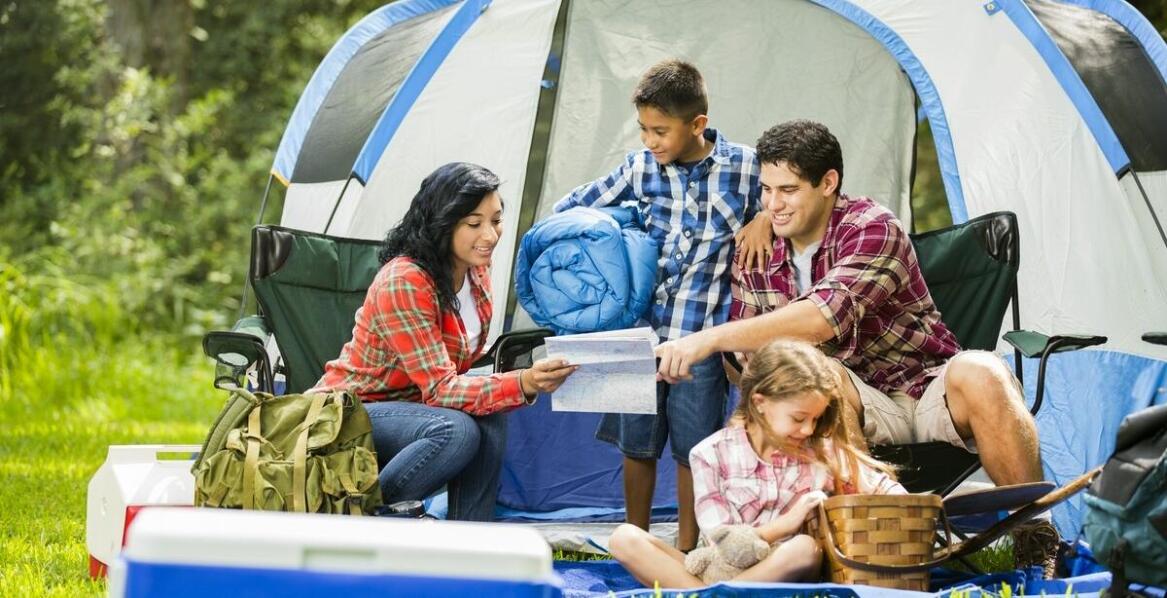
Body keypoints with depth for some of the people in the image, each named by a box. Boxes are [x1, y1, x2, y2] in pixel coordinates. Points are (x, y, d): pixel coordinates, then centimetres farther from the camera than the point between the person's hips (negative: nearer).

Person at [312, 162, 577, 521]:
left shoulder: (477, 272, 1)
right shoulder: (404, 283, -27)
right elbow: (439, 388, -30)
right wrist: (522, 384, -43)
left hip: (408, 406, 8)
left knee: (490, 420, -19)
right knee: (456, 431, -32)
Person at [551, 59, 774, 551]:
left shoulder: (745, 168, -5)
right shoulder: (639, 169, 2)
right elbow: (576, 206, 15)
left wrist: (765, 218, -11)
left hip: (701, 335, -3)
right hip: (642, 326, 3)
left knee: (692, 447, 3)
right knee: (637, 442, 9)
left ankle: (686, 548, 16)